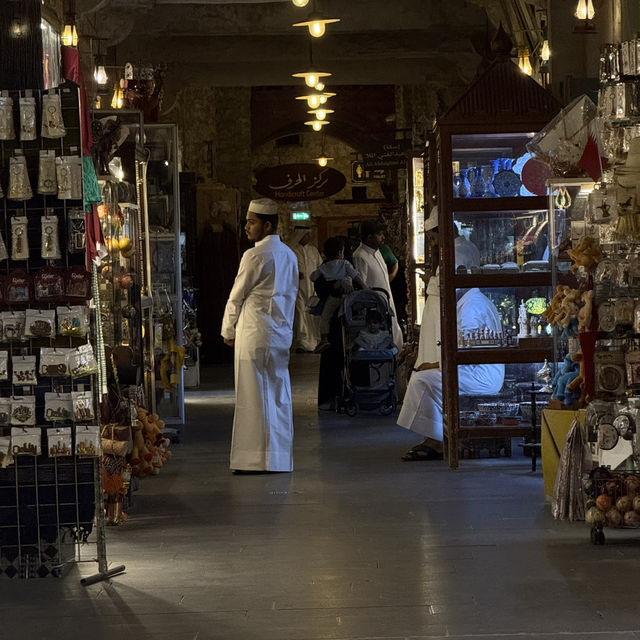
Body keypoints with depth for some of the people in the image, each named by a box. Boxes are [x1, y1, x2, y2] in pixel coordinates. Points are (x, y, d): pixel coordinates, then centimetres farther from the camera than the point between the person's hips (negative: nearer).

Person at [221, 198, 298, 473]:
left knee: (255, 400, -4)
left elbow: (236, 298, -5)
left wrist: (228, 332, 8)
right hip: (282, 336, 8)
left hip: (255, 337, -8)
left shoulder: (255, 255, -12)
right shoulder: (289, 255, 12)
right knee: (280, 399, 9)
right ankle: (282, 461, 12)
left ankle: (258, 462, -3)